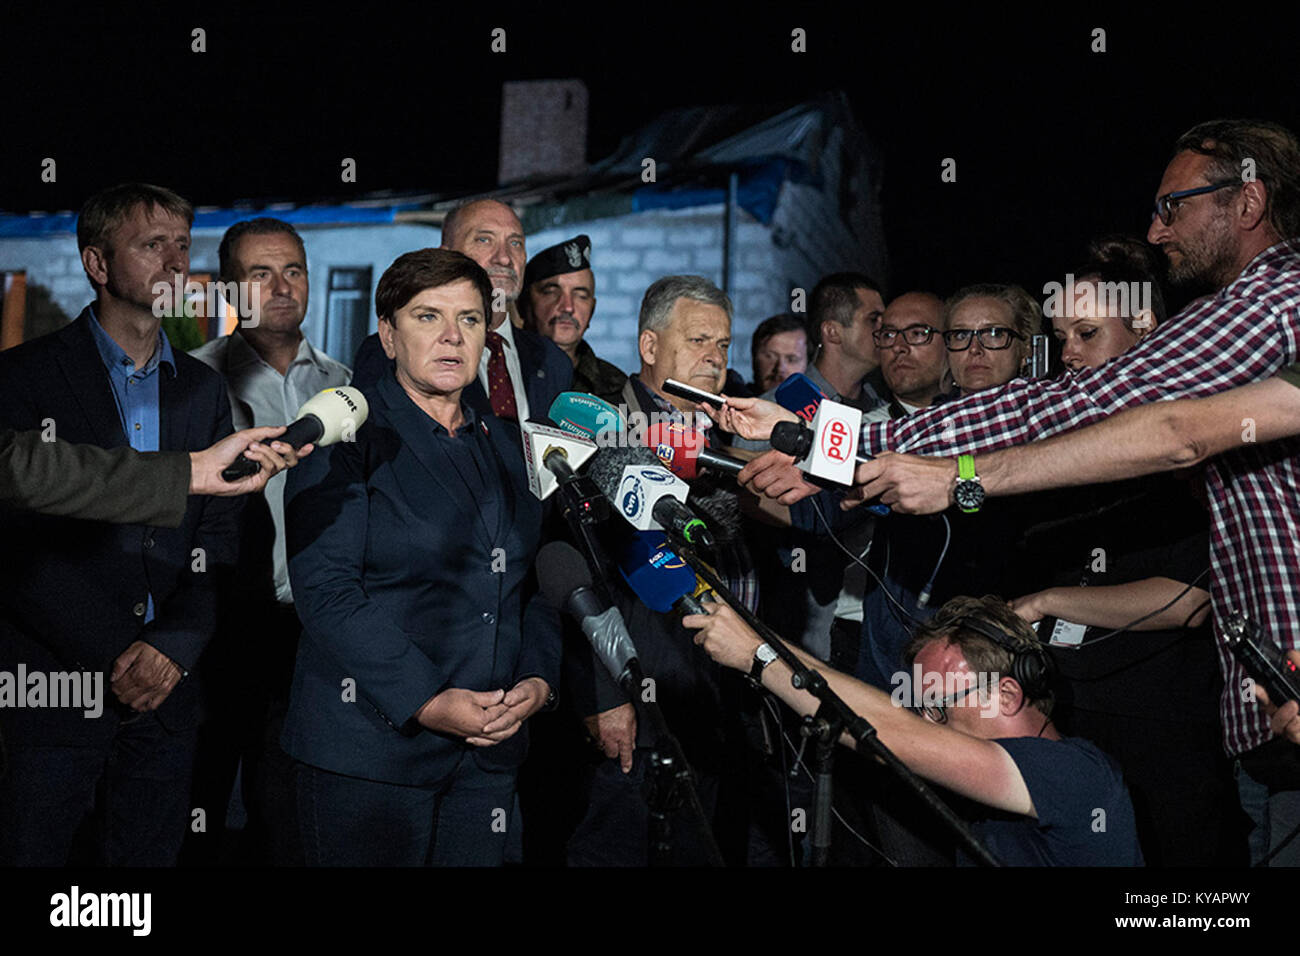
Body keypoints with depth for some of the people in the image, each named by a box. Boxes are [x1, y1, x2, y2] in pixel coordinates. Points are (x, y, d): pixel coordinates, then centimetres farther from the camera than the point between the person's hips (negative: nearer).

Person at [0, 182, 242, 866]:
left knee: (150, 852, 11)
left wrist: (172, 644, -11)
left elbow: (218, 540, 5)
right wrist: (114, 658, -14)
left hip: (168, 688, 4)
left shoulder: (203, 389, 11)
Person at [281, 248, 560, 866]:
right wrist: (427, 701, -20)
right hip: (369, 749, -5)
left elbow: (532, 581, 15)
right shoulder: (347, 438, -5)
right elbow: (325, 589, -14)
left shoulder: (503, 445, 13)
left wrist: (538, 680, -3)